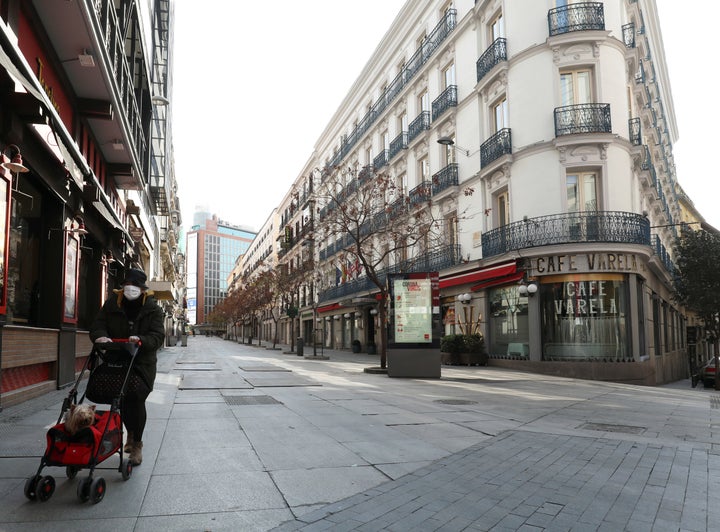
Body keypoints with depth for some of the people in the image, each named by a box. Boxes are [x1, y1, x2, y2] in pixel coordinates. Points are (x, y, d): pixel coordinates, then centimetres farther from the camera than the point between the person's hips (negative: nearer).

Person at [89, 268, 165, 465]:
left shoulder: (152, 309, -4)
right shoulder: (112, 304, 4)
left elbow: (158, 336, -12)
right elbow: (97, 325, 3)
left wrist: (141, 340, -32)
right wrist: (101, 336, -21)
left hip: (143, 362, -3)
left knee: (137, 399, -9)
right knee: (121, 398, 10)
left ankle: (136, 443, 5)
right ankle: (131, 433, 38)